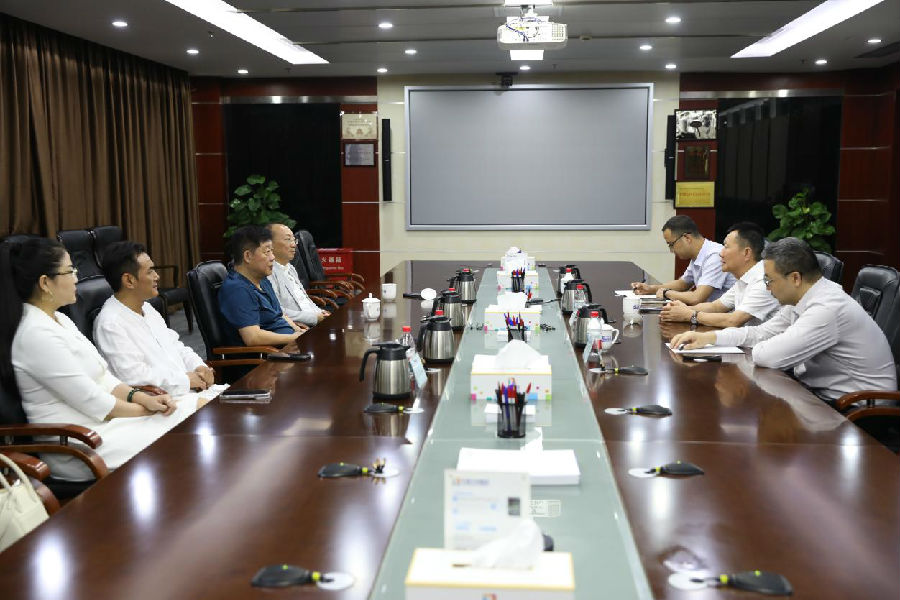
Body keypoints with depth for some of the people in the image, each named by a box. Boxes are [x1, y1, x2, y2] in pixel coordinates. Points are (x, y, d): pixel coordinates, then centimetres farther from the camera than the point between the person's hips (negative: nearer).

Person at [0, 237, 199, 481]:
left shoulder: (58, 320, 11)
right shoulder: (36, 334, -20)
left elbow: (102, 378, 12)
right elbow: (94, 404, -19)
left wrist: (142, 397, -4)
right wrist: (147, 409, -7)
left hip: (99, 422, 9)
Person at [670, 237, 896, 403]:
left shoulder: (828, 308, -25)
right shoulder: (803, 299, 4)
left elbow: (769, 356, -29)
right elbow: (761, 332, 13)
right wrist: (708, 337, 3)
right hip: (822, 394, 8)